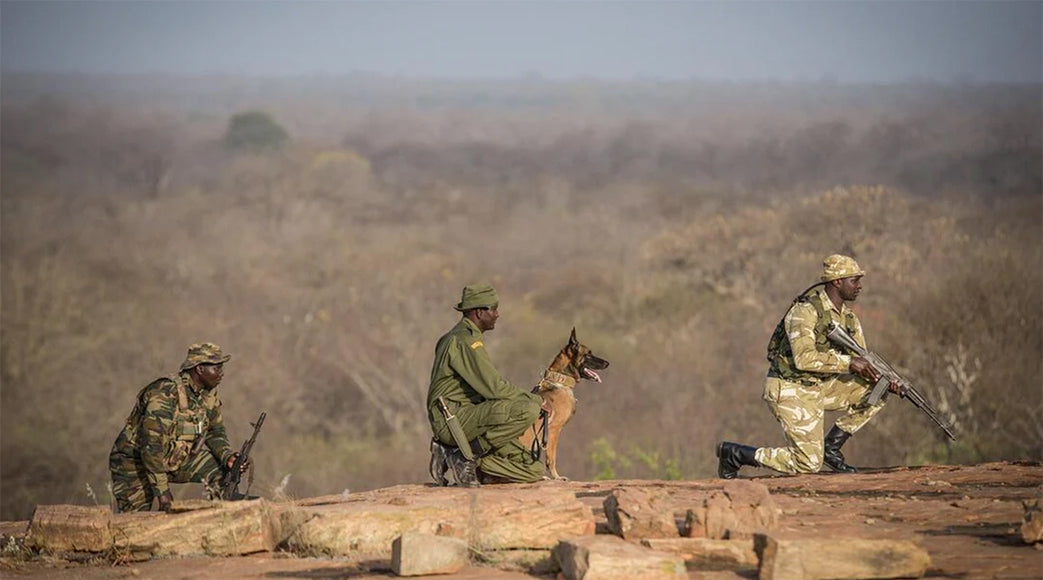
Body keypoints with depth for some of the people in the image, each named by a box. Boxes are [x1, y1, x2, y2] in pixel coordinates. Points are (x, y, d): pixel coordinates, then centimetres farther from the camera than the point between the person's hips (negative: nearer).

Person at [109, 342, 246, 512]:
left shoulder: (209, 394, -4)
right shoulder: (166, 393, -30)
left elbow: (214, 432, 8)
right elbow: (151, 444, -32)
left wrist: (228, 456, -15)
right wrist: (162, 489, -31)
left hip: (175, 458, 7)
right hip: (135, 461, -7)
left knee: (222, 470, -8)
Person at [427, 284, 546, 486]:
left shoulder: (456, 337, 22)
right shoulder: (466, 340, -12)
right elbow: (494, 388, -18)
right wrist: (534, 399, -6)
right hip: (454, 417, -10)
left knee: (535, 471, 3)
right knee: (527, 410, -28)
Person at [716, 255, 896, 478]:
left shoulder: (849, 319, 6)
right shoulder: (806, 311, -20)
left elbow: (861, 365, 8)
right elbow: (804, 359, -32)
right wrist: (848, 362, -30)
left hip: (818, 388, 8)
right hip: (789, 391, -8)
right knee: (808, 464, -10)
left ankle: (832, 446, 5)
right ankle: (734, 453, 3)